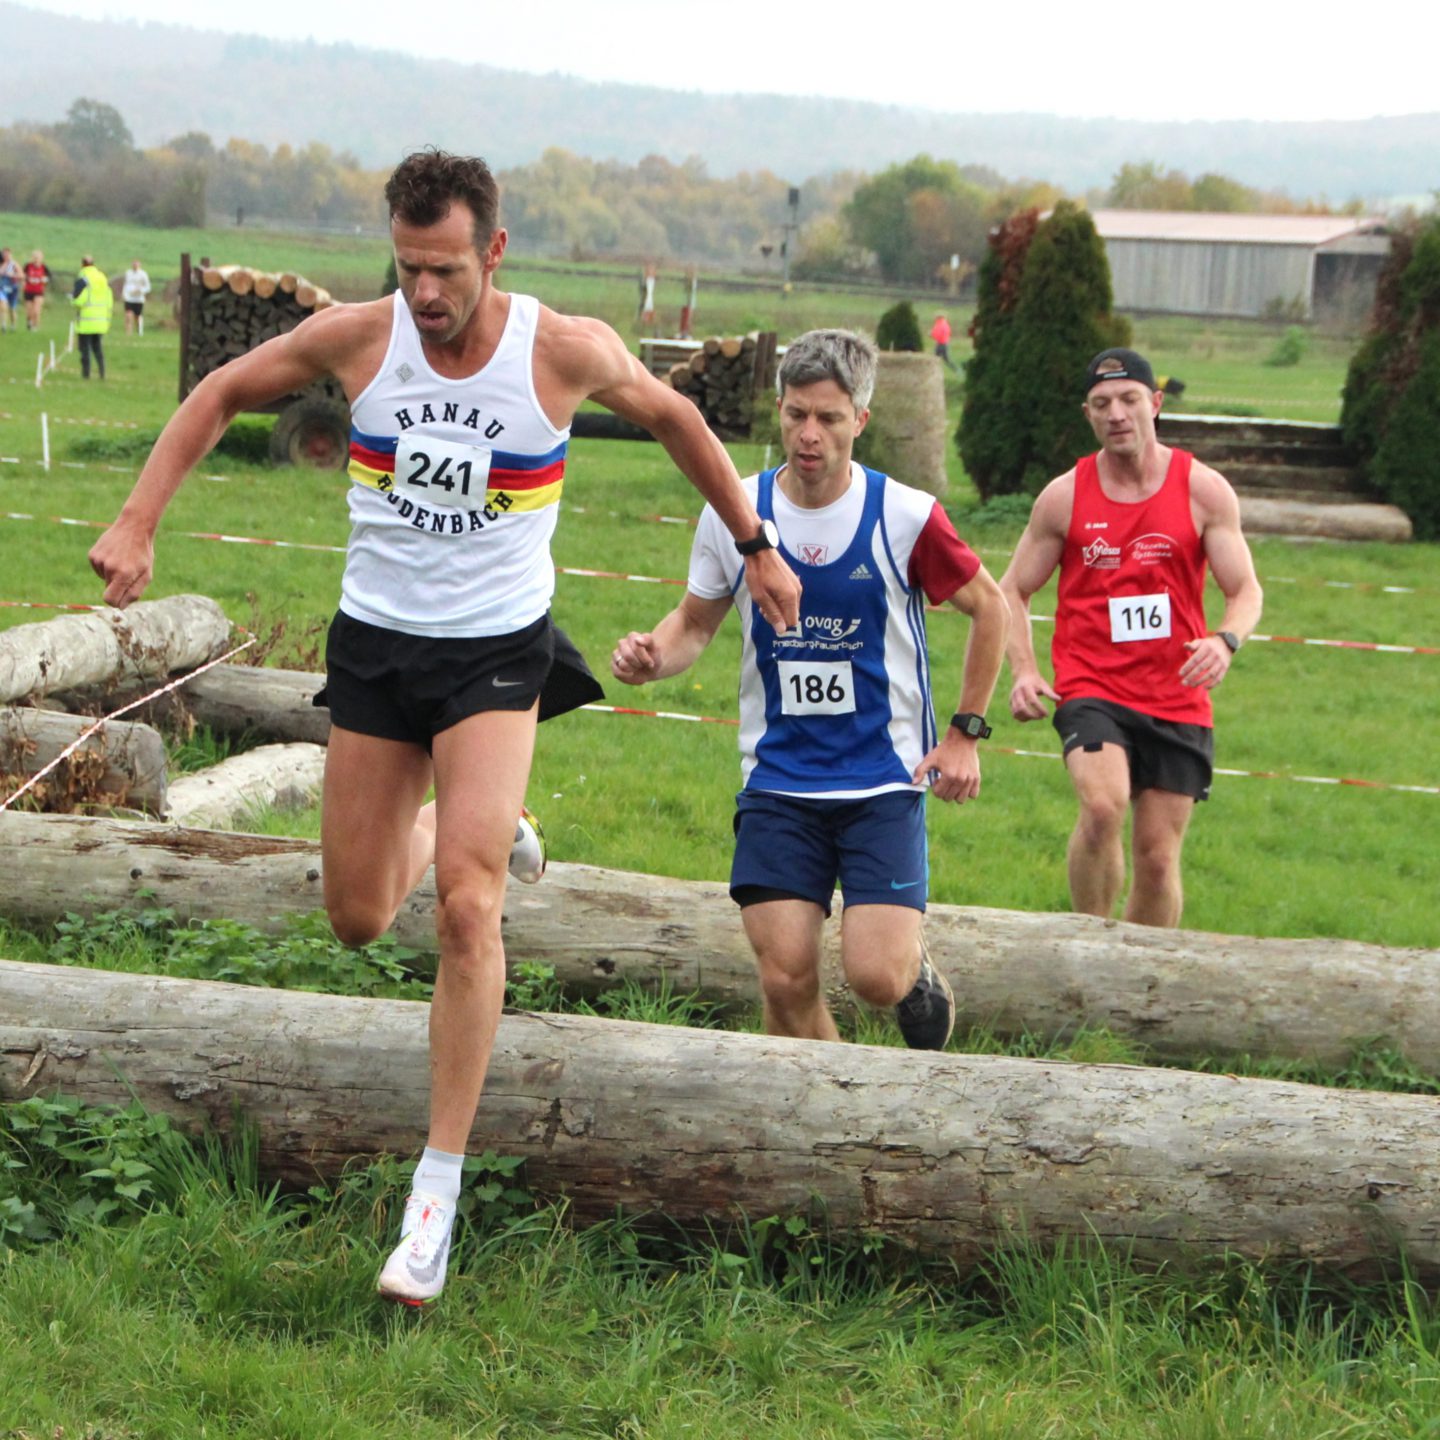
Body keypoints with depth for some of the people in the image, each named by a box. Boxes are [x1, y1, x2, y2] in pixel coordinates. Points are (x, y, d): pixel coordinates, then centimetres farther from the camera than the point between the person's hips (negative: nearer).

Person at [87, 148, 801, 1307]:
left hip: (498, 653, -3)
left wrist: (755, 547, 13)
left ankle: (439, 1188, -12)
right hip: (374, 643, 3)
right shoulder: (354, 338, -10)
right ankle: (441, 828, 47)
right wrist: (137, 524, -4)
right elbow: (220, 395, 6)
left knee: (467, 907, -19)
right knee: (359, 920, 9)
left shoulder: (567, 351, -14)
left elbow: (671, 416, 7)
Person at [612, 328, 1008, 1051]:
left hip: (884, 779, -2)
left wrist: (965, 733, 5)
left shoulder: (906, 516, -8)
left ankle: (918, 966, 23)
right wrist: (652, 655, -11)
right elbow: (695, 622, 13)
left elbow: (989, 606, 7)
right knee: (786, 980, -7)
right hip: (777, 781, 2)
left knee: (876, 976, -14)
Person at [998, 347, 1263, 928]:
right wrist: (1023, 671, -7)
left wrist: (1225, 641, -22)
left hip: (1177, 701, 1)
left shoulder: (1203, 490, 1)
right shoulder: (1064, 497, 2)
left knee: (1158, 858, 5)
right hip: (1091, 690, -1)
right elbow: (1013, 590, 10)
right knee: (1103, 806, -28)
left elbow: (1246, 590, 1)